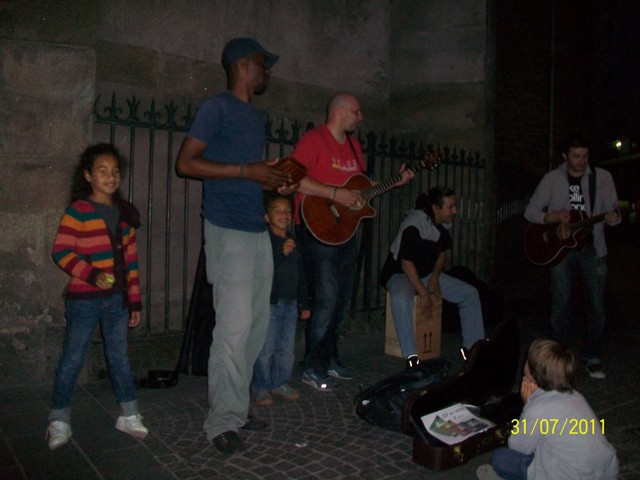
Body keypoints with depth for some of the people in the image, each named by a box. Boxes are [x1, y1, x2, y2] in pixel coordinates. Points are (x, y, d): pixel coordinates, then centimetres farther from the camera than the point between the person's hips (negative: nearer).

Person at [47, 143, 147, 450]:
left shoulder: (125, 213, 9)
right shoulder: (78, 211, -8)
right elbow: (61, 252, -12)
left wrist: (134, 300, 9)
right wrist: (92, 275, -25)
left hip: (117, 299, 5)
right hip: (84, 300, -5)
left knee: (119, 357, 12)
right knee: (72, 359, 4)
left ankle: (129, 416, 23)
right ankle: (59, 421, 19)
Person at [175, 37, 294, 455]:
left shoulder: (258, 118, 21)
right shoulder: (217, 108, -4)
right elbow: (186, 162, -12)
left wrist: (276, 182, 6)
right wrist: (247, 171, -16)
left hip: (259, 231, 9)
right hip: (229, 232, -9)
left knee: (257, 325, 10)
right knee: (234, 328, -9)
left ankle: (237, 407, 23)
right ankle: (223, 421, 3)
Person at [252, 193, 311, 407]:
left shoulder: (295, 243, 10)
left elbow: (301, 275, 15)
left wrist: (305, 304, 16)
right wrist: (281, 253, -33)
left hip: (290, 303, 6)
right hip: (269, 303, -6)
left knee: (287, 347, 12)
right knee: (265, 348, 0)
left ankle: (281, 383, 26)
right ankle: (261, 387, 13)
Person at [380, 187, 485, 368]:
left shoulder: (443, 225, -1)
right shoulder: (413, 226, -25)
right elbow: (406, 264, -25)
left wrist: (434, 278, -2)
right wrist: (423, 293, -24)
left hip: (427, 274, 8)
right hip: (399, 274, -8)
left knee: (470, 293, -2)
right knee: (400, 299, -42)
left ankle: (471, 347, 6)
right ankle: (412, 357, -36)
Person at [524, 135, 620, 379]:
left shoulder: (602, 177, 3)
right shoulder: (552, 179, 2)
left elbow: (612, 211, 3)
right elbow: (530, 212, 2)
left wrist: (613, 217, -21)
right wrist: (554, 217, -16)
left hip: (593, 249, 1)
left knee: (596, 306, 3)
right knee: (561, 304, 4)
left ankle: (592, 358, 17)